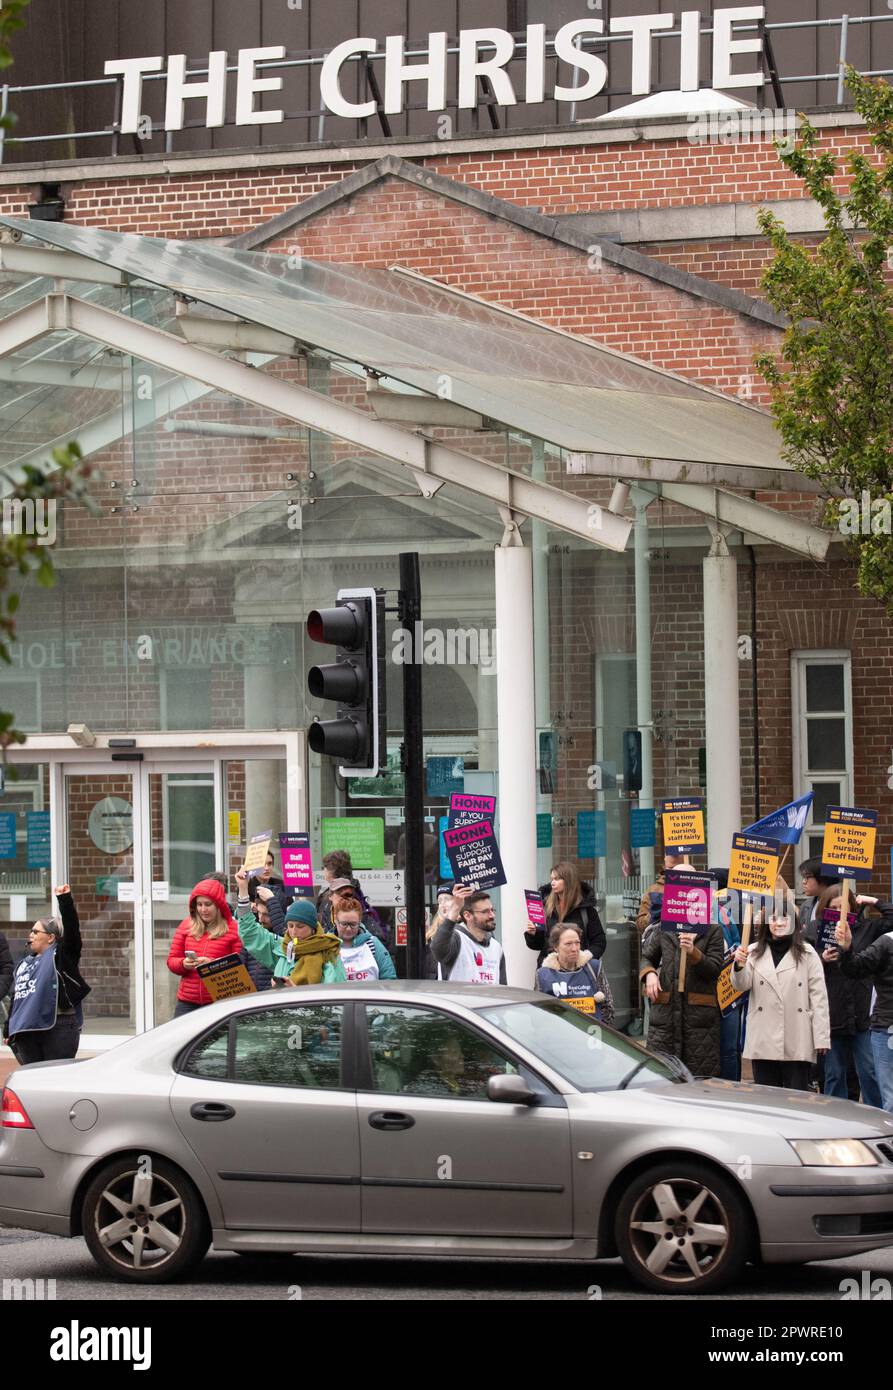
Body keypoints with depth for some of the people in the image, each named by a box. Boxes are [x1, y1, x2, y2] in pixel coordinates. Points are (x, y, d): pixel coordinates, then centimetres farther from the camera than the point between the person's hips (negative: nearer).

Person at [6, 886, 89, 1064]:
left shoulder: (59, 956, 0)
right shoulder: (23, 965, 20)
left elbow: (71, 929, -14)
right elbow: (15, 1001, 23)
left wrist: (65, 900, -23)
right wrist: (9, 1030, 21)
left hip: (58, 1030, -7)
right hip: (26, 1032, 7)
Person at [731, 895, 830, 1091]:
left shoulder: (807, 953, 3)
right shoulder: (755, 952, 7)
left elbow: (818, 996, 0)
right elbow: (741, 984, -2)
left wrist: (821, 1037, -5)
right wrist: (739, 966, -25)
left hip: (797, 1044, -2)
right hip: (763, 1042, 2)